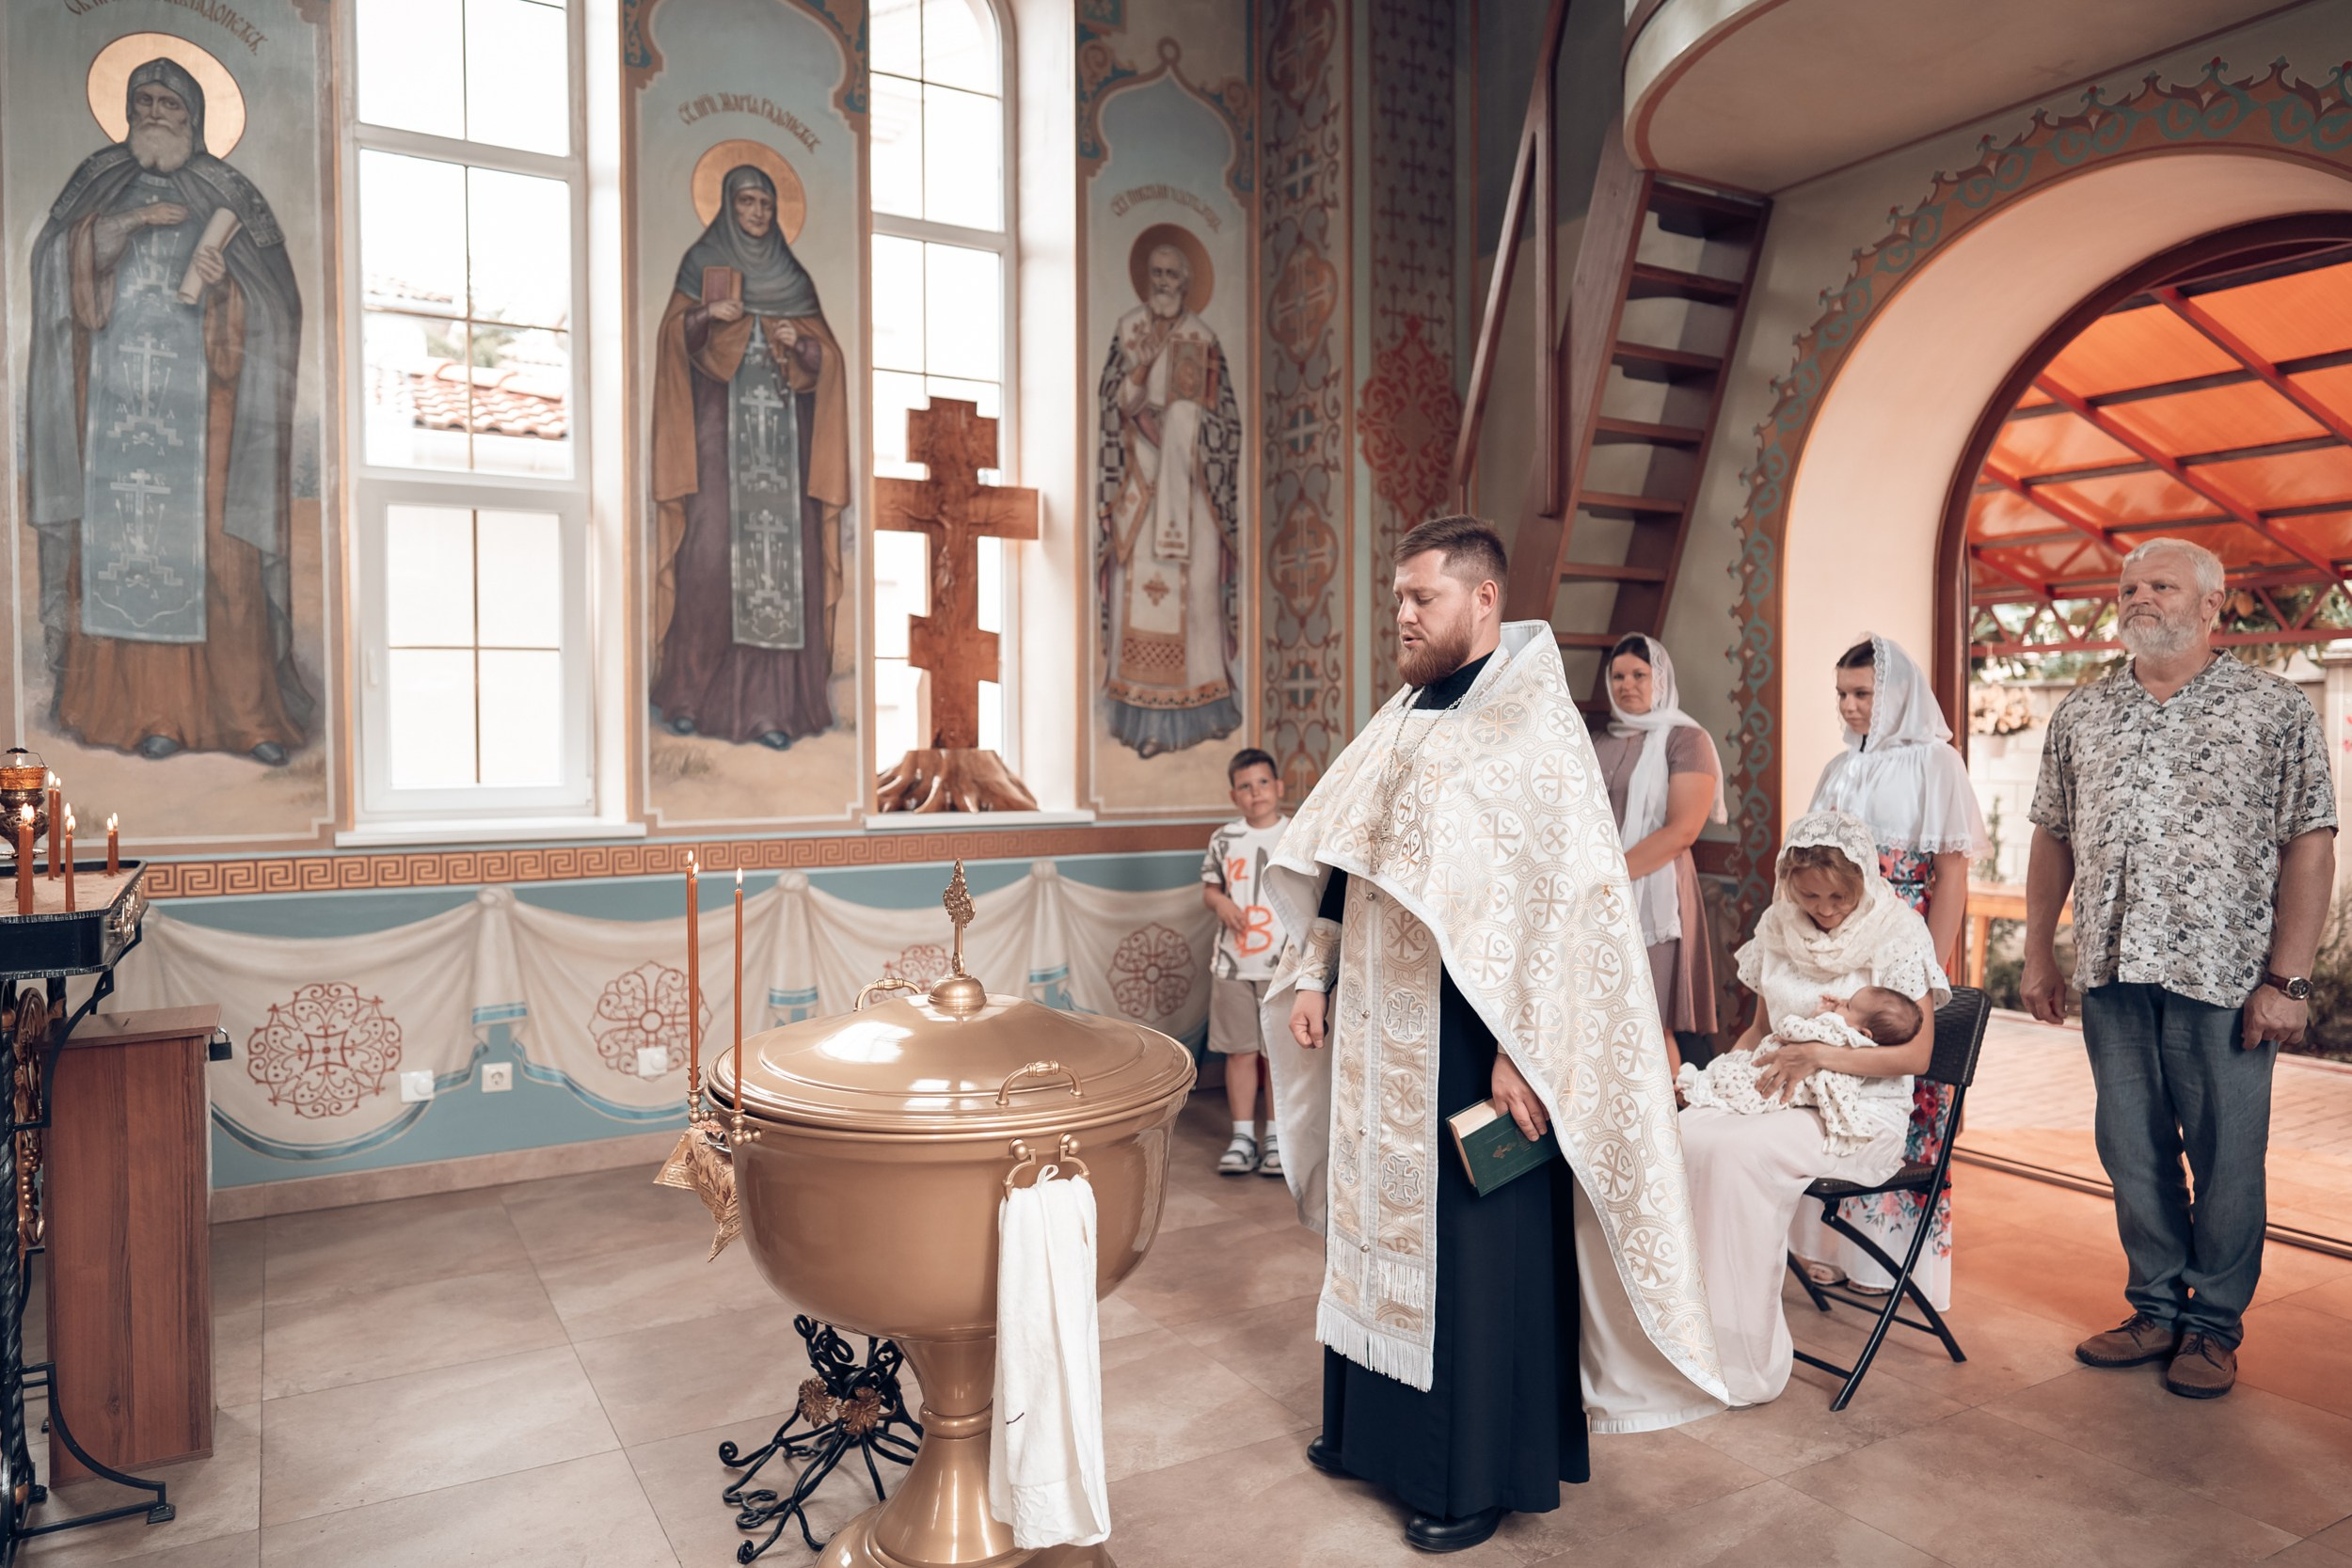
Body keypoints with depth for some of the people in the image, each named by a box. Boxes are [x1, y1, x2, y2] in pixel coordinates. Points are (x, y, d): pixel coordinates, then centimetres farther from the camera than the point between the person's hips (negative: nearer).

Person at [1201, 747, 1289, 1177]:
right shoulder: (1224, 840, 5)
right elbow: (1209, 886, 12)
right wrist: (1220, 902, -10)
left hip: (1285, 965, -1)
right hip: (1233, 964, 2)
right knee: (1240, 1051, 6)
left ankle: (1278, 1137, 16)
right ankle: (1242, 1137, 16)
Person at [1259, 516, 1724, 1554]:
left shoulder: (1534, 725, -13)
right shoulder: (1403, 720, 11)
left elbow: (1561, 897, -18)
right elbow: (1338, 858, 16)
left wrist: (1519, 1048, -21)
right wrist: (1314, 975, 11)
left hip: (1471, 1037, -8)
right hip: (1378, 1029, 8)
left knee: (1475, 1243, 4)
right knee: (1378, 1216, 17)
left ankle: (1480, 1474, 22)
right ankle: (1377, 1427, 36)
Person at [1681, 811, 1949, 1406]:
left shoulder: (1897, 933, -4)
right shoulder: (1778, 929, 11)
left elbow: (1916, 1054, -8)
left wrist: (1821, 1055, -19)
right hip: (1775, 1092, 5)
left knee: (1739, 1152, -33)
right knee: (1684, 1135, -27)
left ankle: (1744, 1357, -21)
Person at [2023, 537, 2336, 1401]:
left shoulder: (2277, 709, 0)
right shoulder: (2081, 713, 11)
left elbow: (2309, 846, -4)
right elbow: (2053, 837, 14)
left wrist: (2288, 979, -10)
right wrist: (2038, 955, 9)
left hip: (2223, 975, -3)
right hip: (2111, 973, 4)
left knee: (2225, 1157, 6)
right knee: (2133, 1151, 11)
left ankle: (2215, 1324, 21)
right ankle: (2157, 1308, 26)